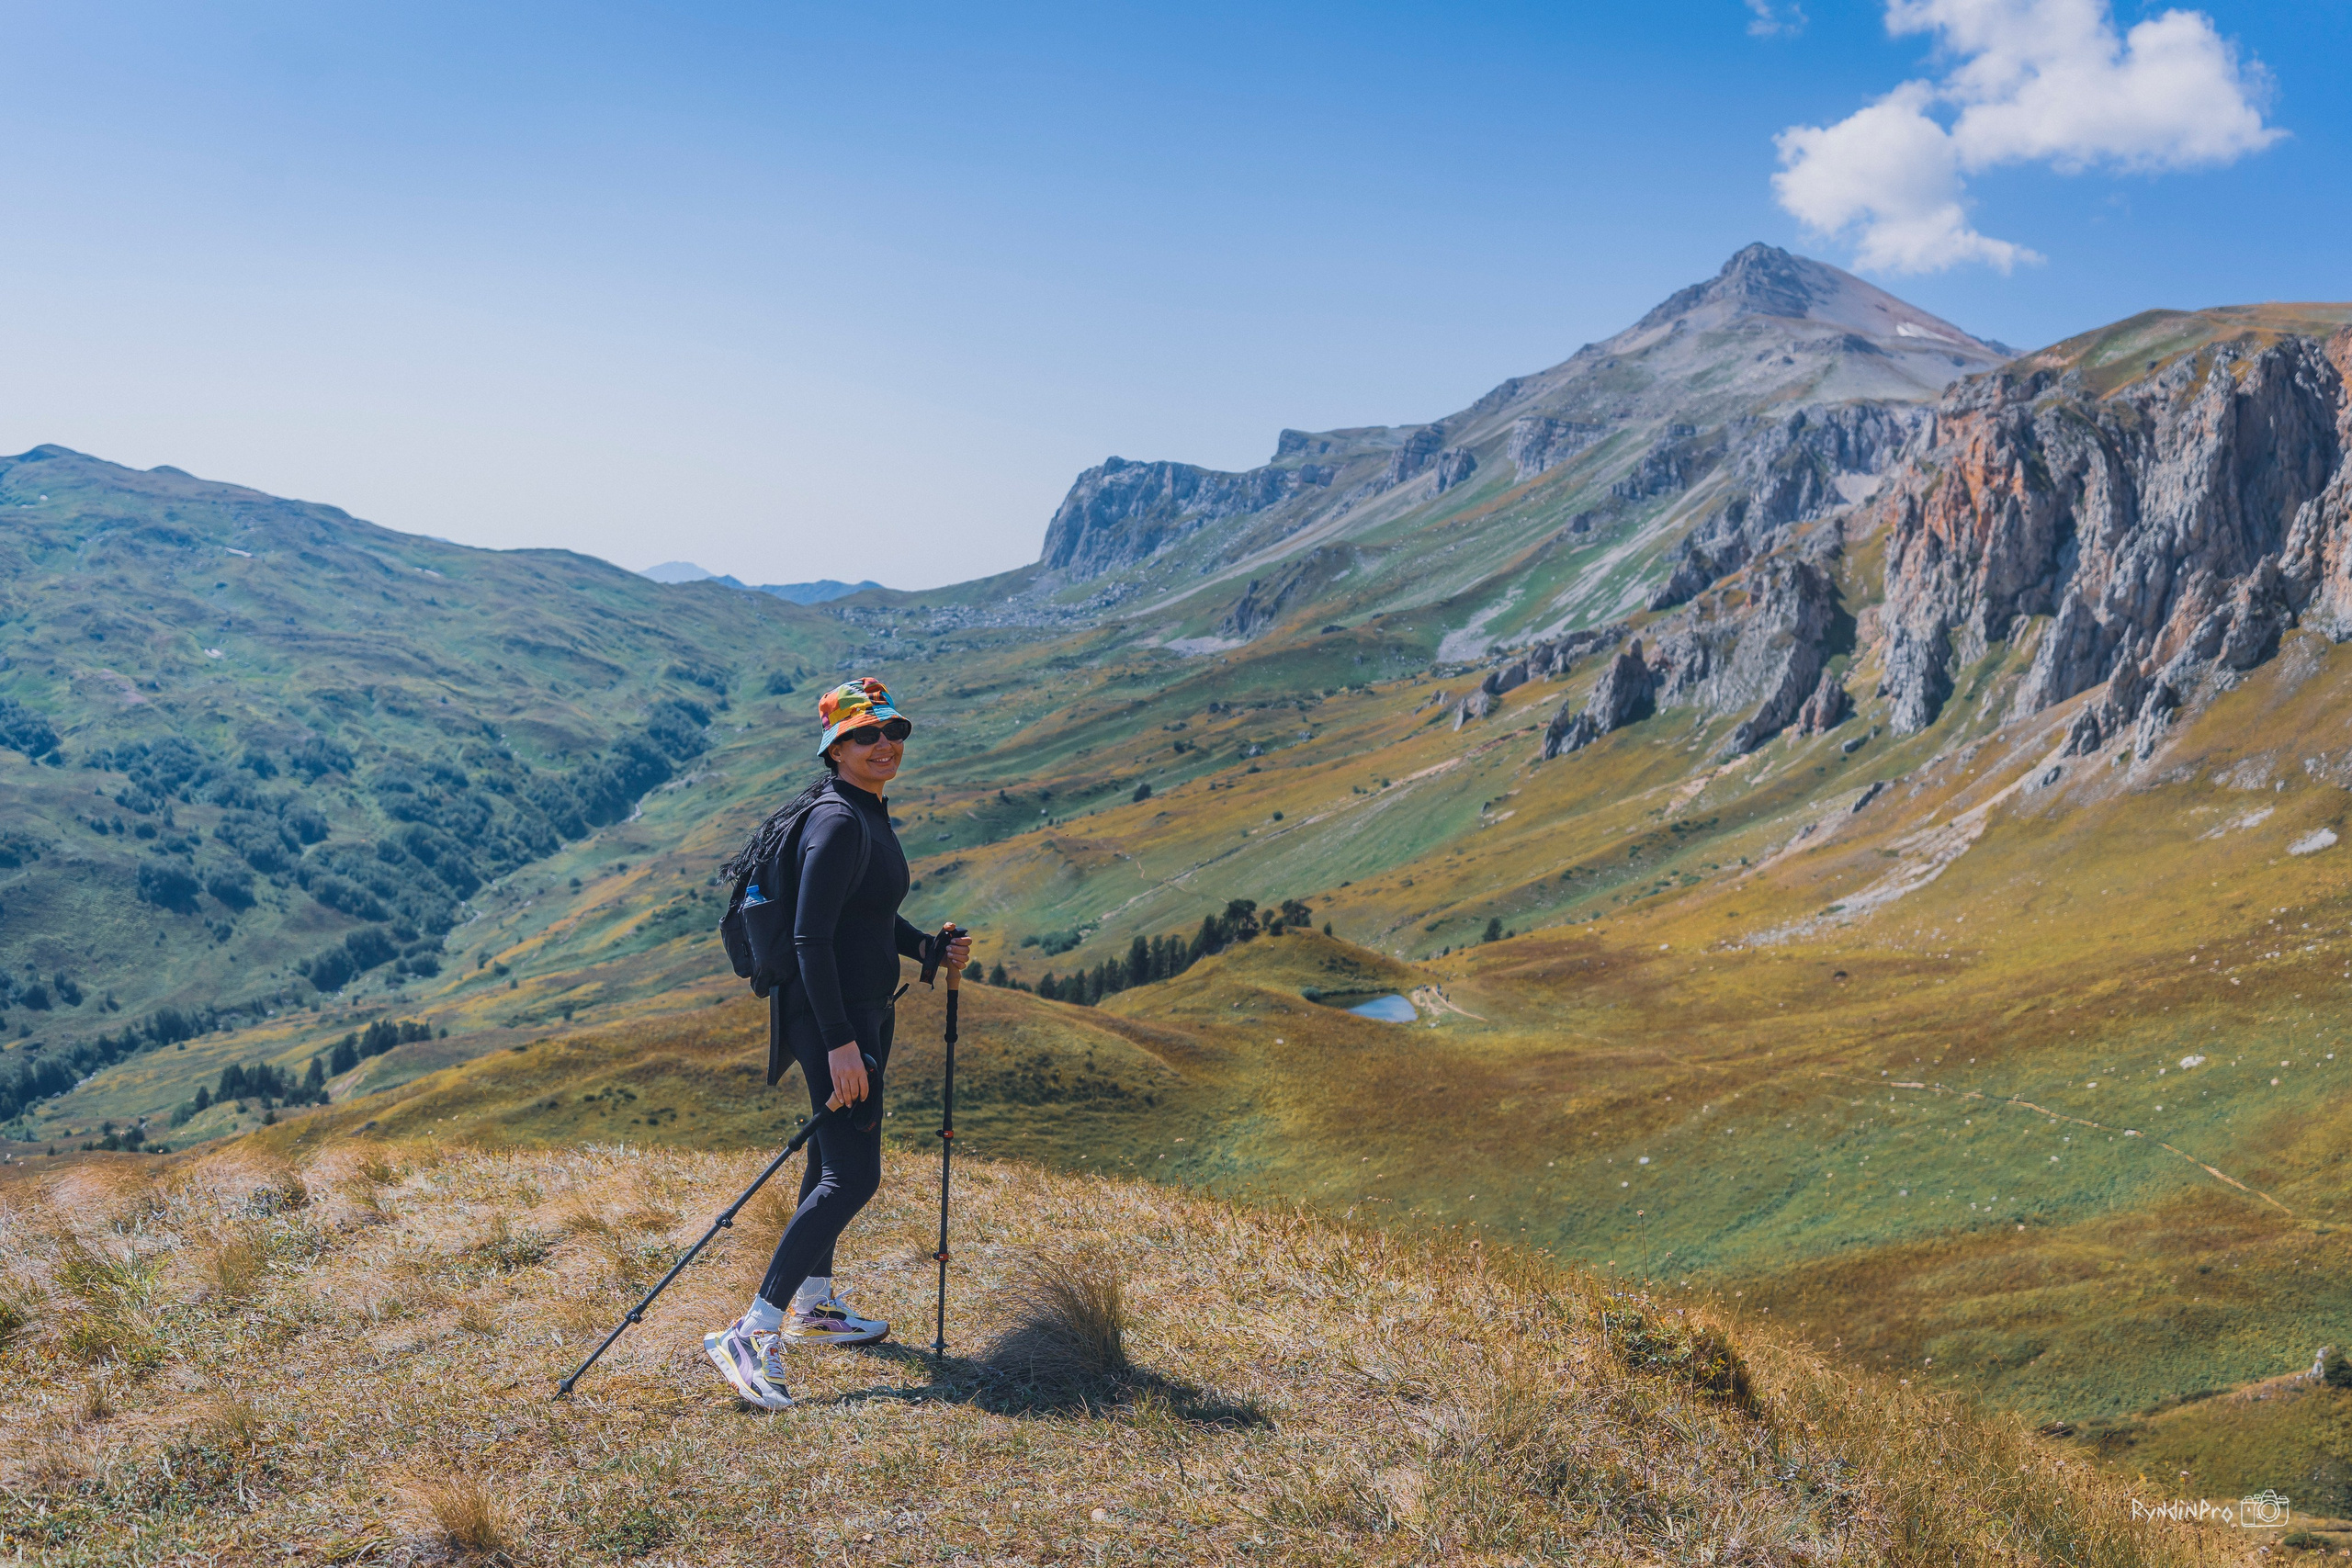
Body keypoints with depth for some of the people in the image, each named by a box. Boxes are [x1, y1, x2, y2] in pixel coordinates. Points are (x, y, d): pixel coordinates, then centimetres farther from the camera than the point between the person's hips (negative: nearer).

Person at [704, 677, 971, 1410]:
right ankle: (750, 1334, -16)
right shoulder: (838, 822, -19)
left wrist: (930, 948, 12)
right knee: (852, 1176, -15)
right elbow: (811, 939, -25)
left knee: (834, 1160, 20)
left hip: (861, 1014, 10)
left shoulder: (870, 814, 12)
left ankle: (813, 1307, 35)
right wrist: (841, 1043, -28)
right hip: (833, 1020, -10)